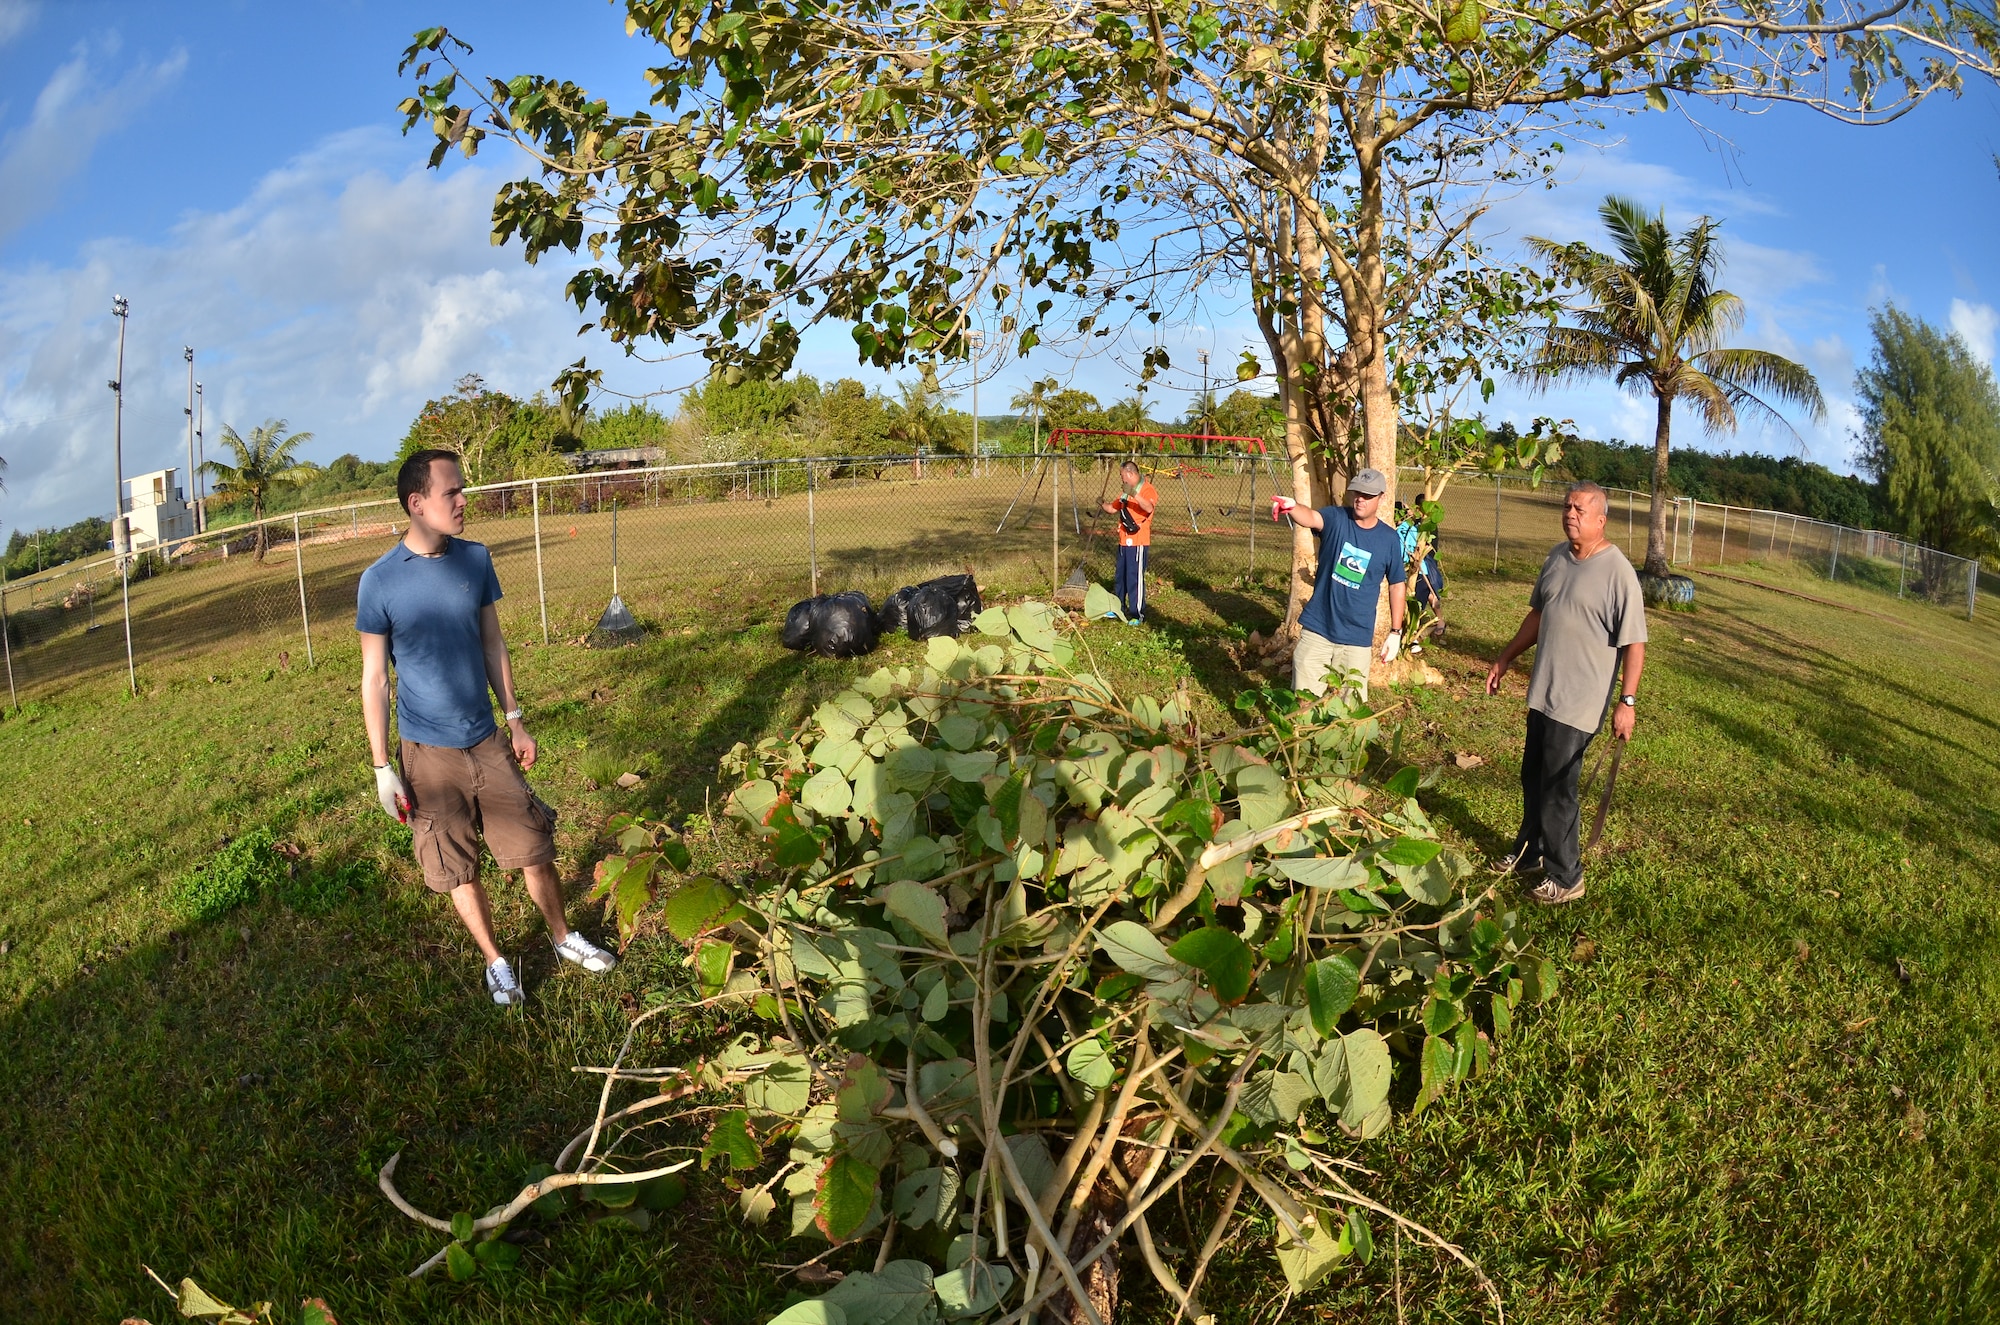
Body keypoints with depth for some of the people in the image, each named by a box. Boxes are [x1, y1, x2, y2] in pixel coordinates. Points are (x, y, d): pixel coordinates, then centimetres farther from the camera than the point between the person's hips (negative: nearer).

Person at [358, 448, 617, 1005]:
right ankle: (495, 961, 29)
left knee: (534, 849, 9)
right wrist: (382, 767, -7)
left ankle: (564, 937, 31)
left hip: (487, 740, 3)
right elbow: (374, 678, -7)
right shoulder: (380, 581, -13)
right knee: (458, 869, 10)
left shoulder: (475, 558, -3)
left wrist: (515, 721, 9)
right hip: (429, 753, -3)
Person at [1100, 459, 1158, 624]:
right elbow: (1113, 509, 26)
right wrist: (1103, 504, 6)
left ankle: (1137, 614, -1)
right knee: (1120, 577, 16)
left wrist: (1134, 494, -41)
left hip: (1138, 541, -9)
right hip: (1123, 541, 9)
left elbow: (1149, 508, -30)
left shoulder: (1148, 490, -11)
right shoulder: (1125, 491, 17)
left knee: (1135, 578, -6)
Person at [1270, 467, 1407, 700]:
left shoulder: (1390, 538, -2)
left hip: (1356, 638, 1)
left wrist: (1395, 632, 6)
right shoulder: (1336, 518, -6)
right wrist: (1291, 507, -53)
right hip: (1317, 630, -1)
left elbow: (1396, 585, 7)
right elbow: (1311, 517, -29)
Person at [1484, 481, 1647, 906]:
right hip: (1543, 692, 7)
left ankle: (1565, 877, 13)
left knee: (1556, 789, -1)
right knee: (1533, 778, 18)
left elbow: (1634, 644, -16)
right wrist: (1506, 659, 21)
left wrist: (1627, 701, -20)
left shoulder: (1618, 571, -17)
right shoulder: (1557, 556, 6)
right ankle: (1529, 854, 36)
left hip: (1579, 701, -7)